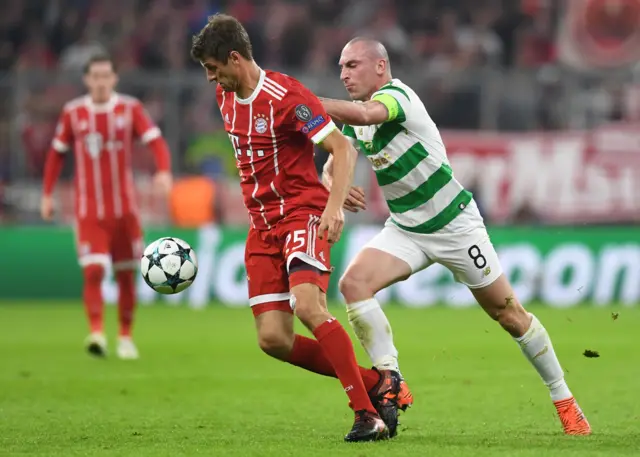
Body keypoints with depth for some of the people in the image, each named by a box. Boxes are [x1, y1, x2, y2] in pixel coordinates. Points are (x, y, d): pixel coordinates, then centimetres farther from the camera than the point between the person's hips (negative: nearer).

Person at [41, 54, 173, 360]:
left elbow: (156, 141, -10)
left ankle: (125, 338, 21)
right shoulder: (73, 113, 2)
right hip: (88, 210, -1)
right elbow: (57, 153, 11)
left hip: (124, 208, 1)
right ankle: (97, 333, -21)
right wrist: (47, 194, 10)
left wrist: (164, 171, -28)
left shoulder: (130, 109, -1)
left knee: (126, 275, 8)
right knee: (93, 271, -17)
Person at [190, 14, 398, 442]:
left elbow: (343, 148, -18)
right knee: (273, 338, -5)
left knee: (308, 307, -28)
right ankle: (376, 383, 7)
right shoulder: (226, 97, 9)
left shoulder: (286, 96, -15)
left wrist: (335, 205, -31)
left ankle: (367, 413, -21)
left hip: (303, 214, -8)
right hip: (262, 225, 8)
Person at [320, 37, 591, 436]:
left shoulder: (397, 95, -22)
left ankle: (564, 399, 18)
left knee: (509, 313, 2)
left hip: (455, 223, -7)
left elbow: (364, 114, -44)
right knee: (353, 283, -19)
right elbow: (331, 167, 9)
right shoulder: (353, 121, 3)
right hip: (405, 230, 7)